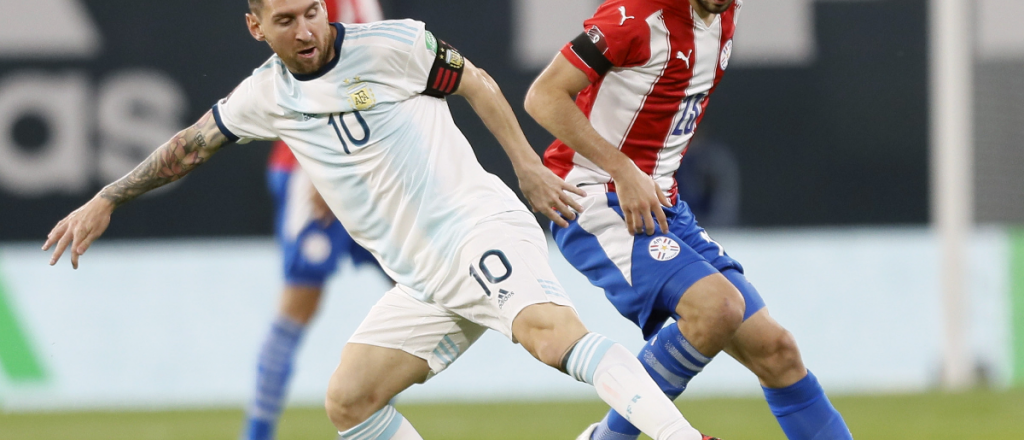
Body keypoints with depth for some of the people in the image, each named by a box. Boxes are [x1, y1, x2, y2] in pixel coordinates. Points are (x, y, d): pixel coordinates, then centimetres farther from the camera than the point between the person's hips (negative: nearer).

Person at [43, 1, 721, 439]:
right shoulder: (266, 95, 10)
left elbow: (477, 84, 7)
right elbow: (188, 148, 24)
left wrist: (529, 168, 4)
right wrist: (105, 202, 26)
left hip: (481, 229, -7)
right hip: (423, 282, 7)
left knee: (551, 333, -33)